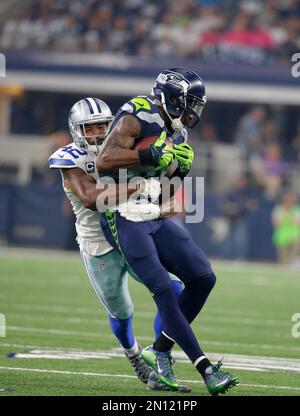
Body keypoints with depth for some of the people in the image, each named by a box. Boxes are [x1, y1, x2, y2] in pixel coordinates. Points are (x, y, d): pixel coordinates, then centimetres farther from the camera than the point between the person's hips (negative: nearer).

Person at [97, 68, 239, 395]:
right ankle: (206, 370, -18)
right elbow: (104, 161, -25)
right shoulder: (137, 119, -13)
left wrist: (178, 168, 2)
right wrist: (152, 155, -27)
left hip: (154, 217, 9)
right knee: (163, 290, -16)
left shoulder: (175, 132, 14)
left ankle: (160, 351, 9)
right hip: (123, 217, -9)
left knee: (202, 278, -1)